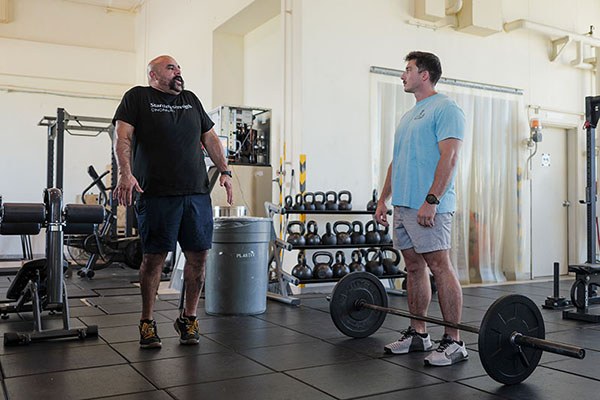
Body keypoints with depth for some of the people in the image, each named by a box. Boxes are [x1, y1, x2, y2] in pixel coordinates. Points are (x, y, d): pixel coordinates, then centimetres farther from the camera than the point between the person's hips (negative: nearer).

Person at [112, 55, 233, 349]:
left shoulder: (191, 100, 22)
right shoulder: (137, 97, 7)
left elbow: (209, 137, 23)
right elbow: (123, 136, -5)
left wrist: (224, 171, 13)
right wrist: (125, 173, -19)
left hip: (197, 193, 5)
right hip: (156, 193, -4)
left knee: (198, 256, 4)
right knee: (154, 258, 0)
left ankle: (188, 318, 19)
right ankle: (147, 322, 15)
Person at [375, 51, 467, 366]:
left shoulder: (445, 109, -5)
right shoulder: (409, 116, 23)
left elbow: (449, 157, -16)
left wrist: (431, 200, -24)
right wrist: (384, 199, 17)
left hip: (428, 206, -9)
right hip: (404, 205, 9)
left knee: (439, 267, -8)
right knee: (414, 267, 11)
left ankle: (453, 342, -1)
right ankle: (417, 334, 20)